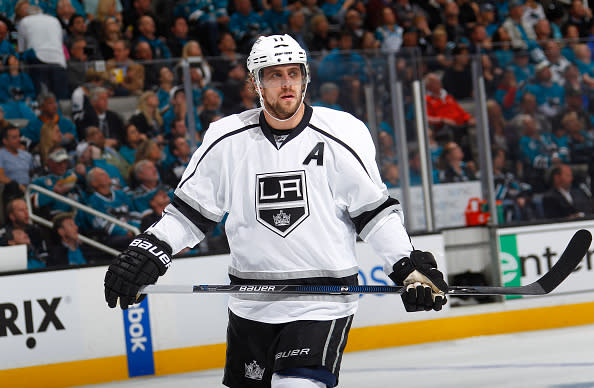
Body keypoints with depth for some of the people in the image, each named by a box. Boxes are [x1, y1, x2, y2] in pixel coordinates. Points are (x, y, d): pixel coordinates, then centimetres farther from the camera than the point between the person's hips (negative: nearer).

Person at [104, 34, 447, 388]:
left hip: (323, 298, -3)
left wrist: (410, 267, -7)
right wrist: (147, 252, -1)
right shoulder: (228, 140, 0)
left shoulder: (341, 136, -6)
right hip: (251, 304, 3)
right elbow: (191, 208, 9)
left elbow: (376, 211, 1)